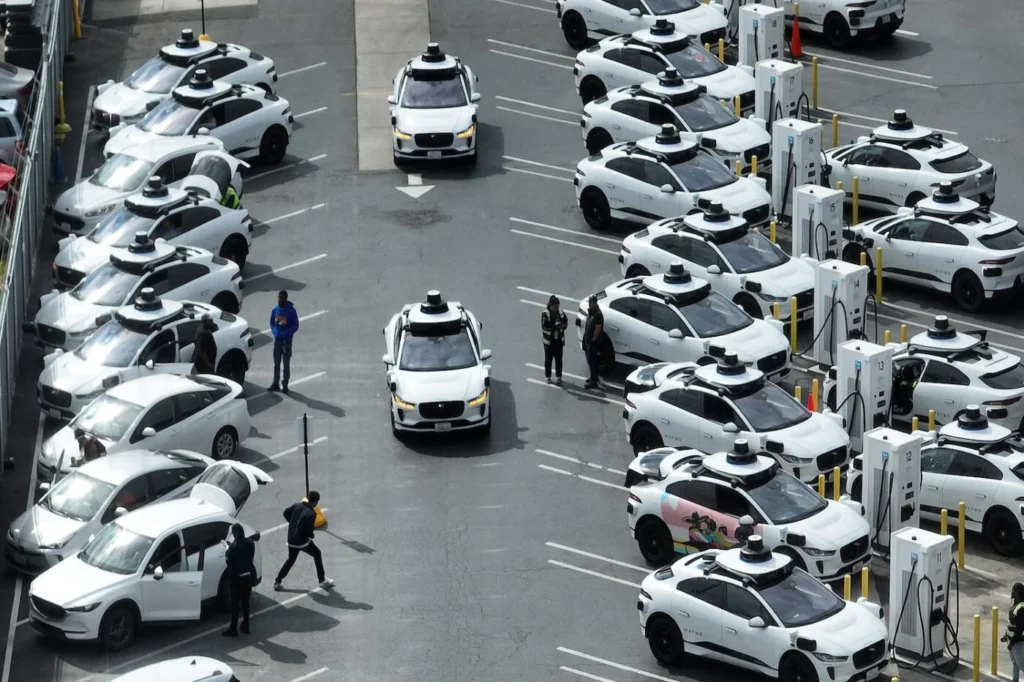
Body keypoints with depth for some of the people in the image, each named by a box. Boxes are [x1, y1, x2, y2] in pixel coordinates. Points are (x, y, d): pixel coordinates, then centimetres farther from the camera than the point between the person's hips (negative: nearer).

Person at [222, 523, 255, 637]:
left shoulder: (234, 546, -22)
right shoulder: (250, 543, -5)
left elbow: (229, 561, -16)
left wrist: (228, 550, -1)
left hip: (236, 577, -6)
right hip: (248, 576, 6)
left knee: (235, 603, 3)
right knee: (245, 602, 19)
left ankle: (233, 629, 8)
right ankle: (245, 625, 28)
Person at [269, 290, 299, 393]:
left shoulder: (291, 311, -10)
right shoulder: (275, 310, 2)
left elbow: (295, 326, -7)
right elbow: (272, 323, 12)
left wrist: (285, 334, -18)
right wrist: (275, 332, -7)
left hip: (287, 340, -4)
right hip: (277, 340, 4)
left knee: (286, 363, 3)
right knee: (276, 363, 9)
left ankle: (285, 385, 8)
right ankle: (275, 384, 17)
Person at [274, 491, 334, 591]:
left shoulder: (297, 506, -2)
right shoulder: (311, 514, -21)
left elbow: (286, 513, 11)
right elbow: (309, 530, -20)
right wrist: (311, 536, 4)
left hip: (291, 540, 6)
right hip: (302, 541, -6)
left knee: (291, 559, 23)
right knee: (317, 554, 15)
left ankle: (277, 582, 19)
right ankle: (322, 580, 18)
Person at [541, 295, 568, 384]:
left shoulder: (561, 312, -2)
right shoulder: (545, 314, -17)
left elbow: (566, 323, 8)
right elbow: (544, 327, -22)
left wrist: (563, 326, -15)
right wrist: (554, 326, -34)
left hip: (559, 340, 4)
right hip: (549, 340, -4)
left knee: (559, 359, 11)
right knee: (548, 359, 9)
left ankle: (558, 376, 24)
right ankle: (548, 377, 22)